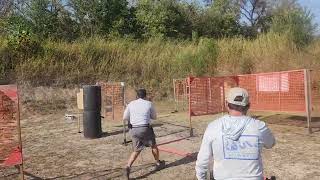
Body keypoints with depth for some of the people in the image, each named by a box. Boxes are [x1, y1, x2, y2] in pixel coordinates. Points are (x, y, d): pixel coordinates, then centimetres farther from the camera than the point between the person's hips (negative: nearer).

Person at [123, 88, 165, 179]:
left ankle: (128, 166, -6)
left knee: (136, 150, 13)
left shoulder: (131, 104, 4)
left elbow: (124, 118, 7)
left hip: (134, 129, 2)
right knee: (153, 146, 21)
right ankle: (158, 164, 38)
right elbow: (154, 117, 11)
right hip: (145, 129, -2)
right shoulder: (149, 104, -1)